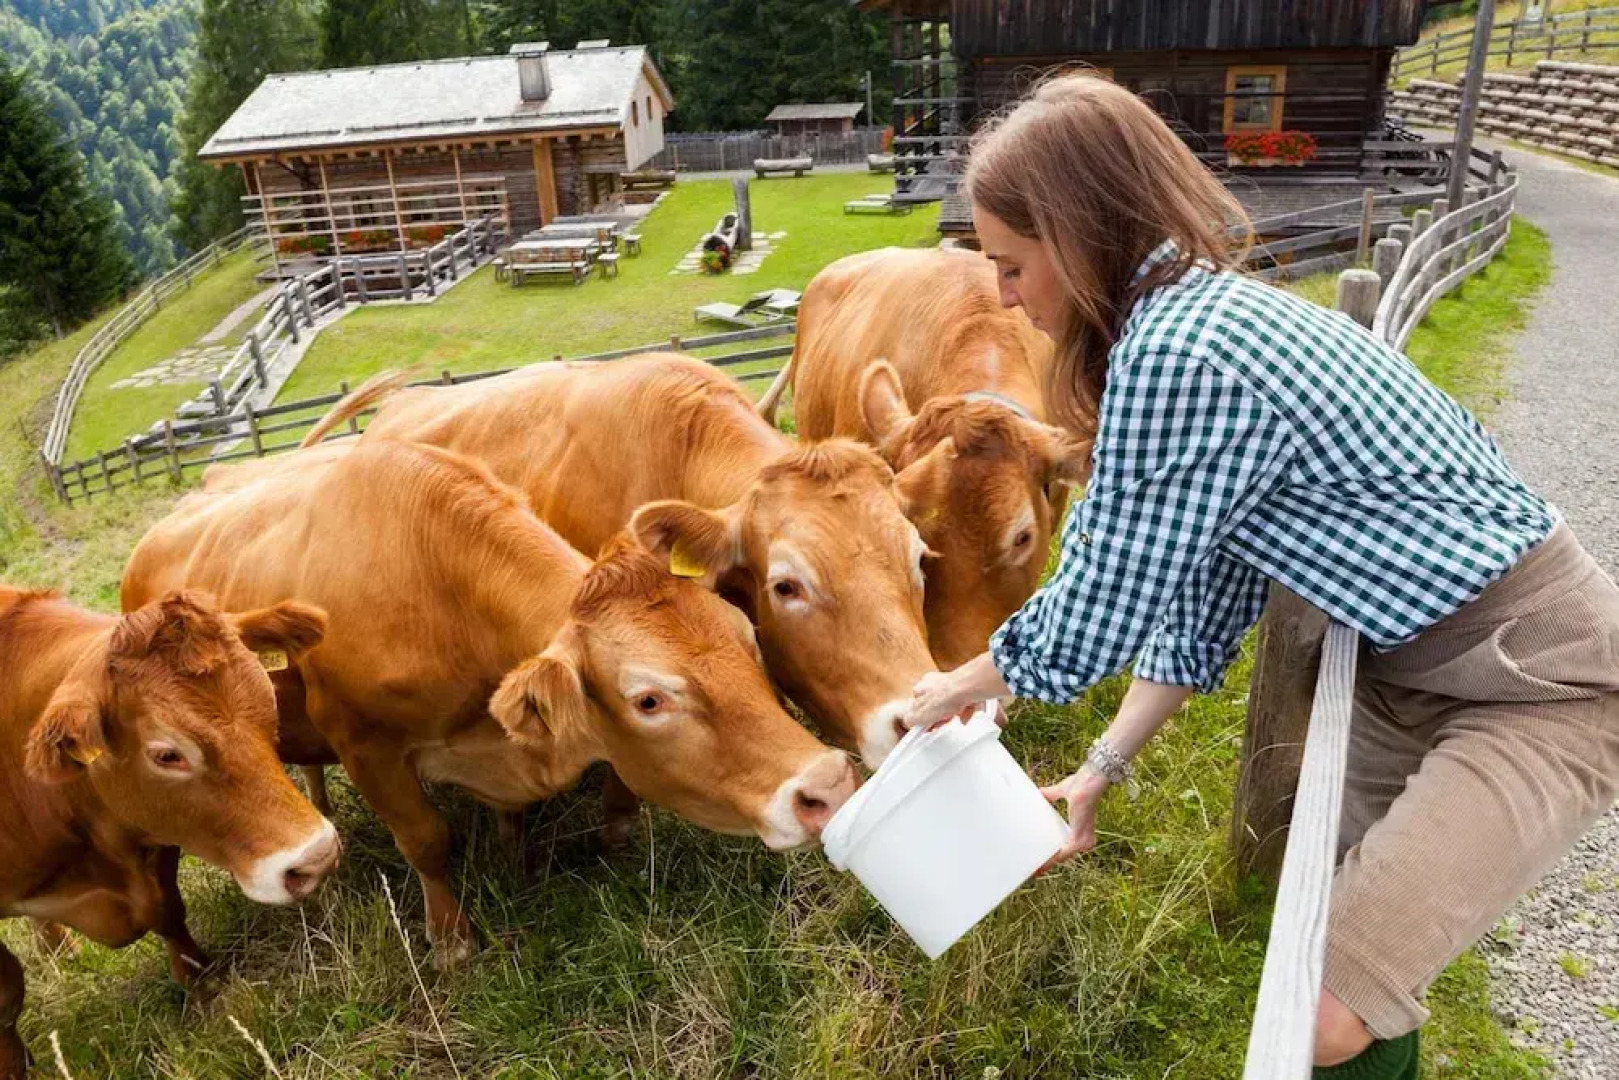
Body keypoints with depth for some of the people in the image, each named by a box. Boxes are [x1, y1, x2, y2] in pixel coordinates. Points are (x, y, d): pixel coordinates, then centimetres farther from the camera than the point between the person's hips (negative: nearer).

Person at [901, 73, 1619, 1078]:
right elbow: (1204, 601, 7)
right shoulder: (1209, 313, 3)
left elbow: (1088, 628, -20)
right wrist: (1103, 766, 8)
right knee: (1356, 913, 20)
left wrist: (954, 689, 0)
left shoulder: (1179, 355, -29)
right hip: (1419, 657, 9)